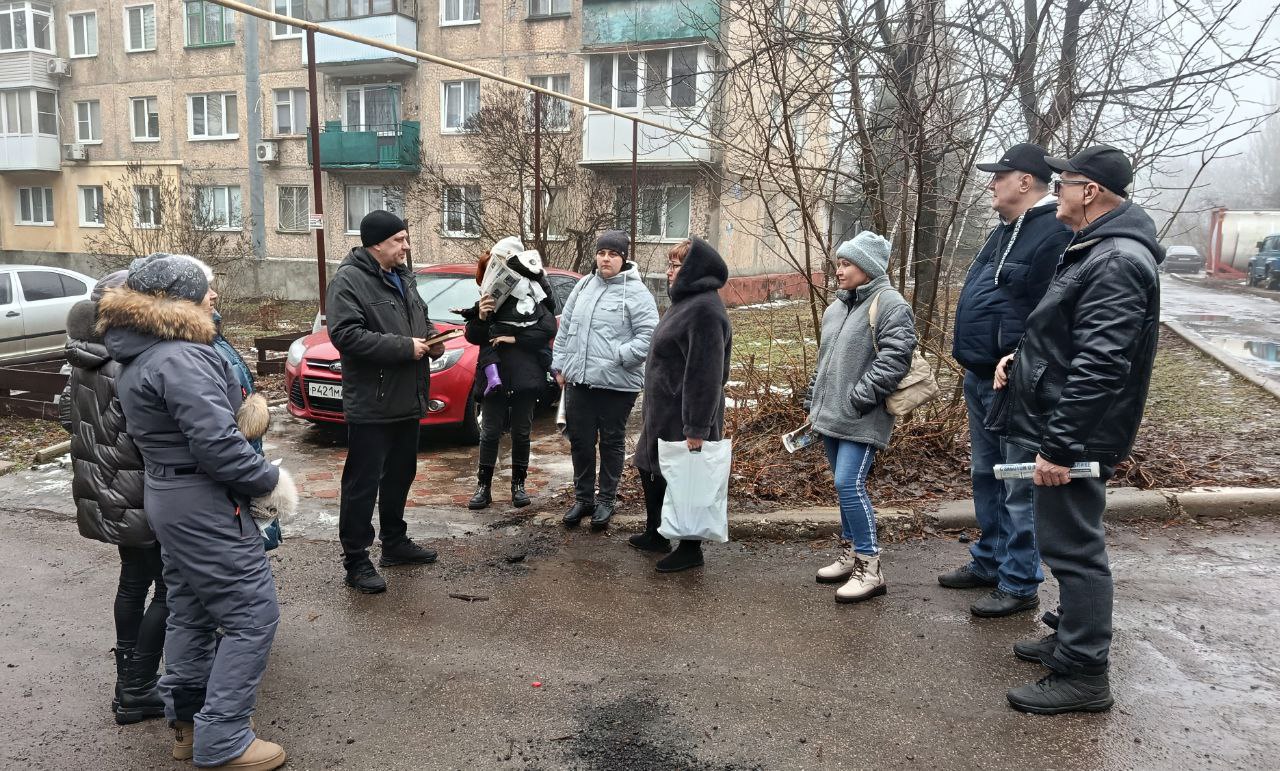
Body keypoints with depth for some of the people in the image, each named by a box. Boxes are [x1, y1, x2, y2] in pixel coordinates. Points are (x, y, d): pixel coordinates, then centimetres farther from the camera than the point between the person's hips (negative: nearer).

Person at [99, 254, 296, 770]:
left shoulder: (137, 358, 11)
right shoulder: (182, 358, -22)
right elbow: (215, 441, -27)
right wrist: (270, 481, -15)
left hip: (166, 495, 10)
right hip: (203, 502, -10)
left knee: (191, 611, 20)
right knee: (253, 613, -2)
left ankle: (186, 721, 32)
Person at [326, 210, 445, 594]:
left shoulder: (402, 277, 14)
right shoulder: (348, 280, -14)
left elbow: (422, 318, 26)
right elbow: (346, 334, -25)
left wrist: (432, 339, 3)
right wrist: (405, 347, -23)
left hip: (408, 402, 9)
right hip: (371, 406, -9)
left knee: (400, 476, 19)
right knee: (362, 484, -1)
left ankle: (395, 542, 34)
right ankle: (356, 561, 8)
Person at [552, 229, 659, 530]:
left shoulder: (635, 292, -8)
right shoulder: (584, 286, 10)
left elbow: (648, 335, -14)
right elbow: (565, 328, 16)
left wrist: (618, 357, -20)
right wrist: (560, 365, 11)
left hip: (617, 384, -5)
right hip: (578, 381, 5)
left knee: (612, 443, 8)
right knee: (580, 441, 12)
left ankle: (606, 500, 23)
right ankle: (583, 498, 28)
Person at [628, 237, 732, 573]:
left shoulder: (704, 309, -21)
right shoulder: (686, 301, 12)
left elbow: (705, 374, -26)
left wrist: (696, 428, -26)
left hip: (683, 418, -10)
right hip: (664, 413, 11)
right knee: (651, 471, 21)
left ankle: (690, 549, 18)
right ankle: (654, 534, 37)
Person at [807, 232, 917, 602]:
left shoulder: (890, 304, -11)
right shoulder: (837, 307, 16)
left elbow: (894, 358, -20)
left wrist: (859, 398, -20)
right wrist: (814, 401, 19)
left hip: (862, 420, -9)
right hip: (832, 417, 9)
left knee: (849, 484, -13)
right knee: (844, 486, 14)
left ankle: (870, 567, -3)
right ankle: (851, 554, 27)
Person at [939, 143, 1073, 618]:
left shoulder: (1055, 233, -17)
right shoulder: (1004, 232, 15)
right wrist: (972, 365, 15)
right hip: (981, 380, 10)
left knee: (1019, 487, 1)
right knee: (985, 478, 19)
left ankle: (1021, 585, 13)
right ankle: (989, 562, 34)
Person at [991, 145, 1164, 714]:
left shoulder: (1117, 262, -20)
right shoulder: (1094, 250, 14)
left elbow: (1099, 367, -27)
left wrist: (1059, 447, -26)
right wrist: (1021, 356, 8)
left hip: (1073, 437, -11)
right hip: (1056, 427, 11)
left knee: (1073, 548, -2)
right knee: (1068, 544, 20)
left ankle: (1084, 675, 10)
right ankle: (1070, 639, 35)